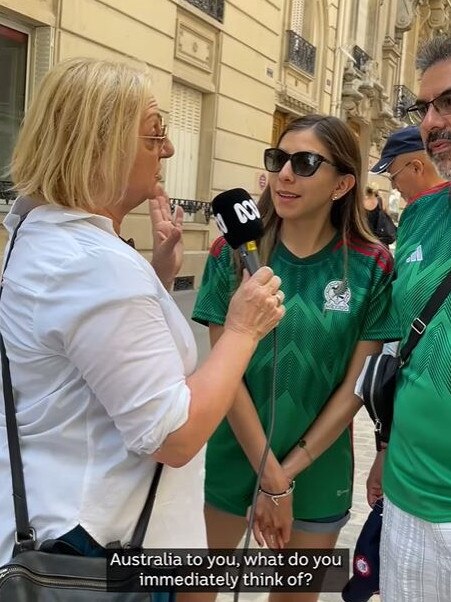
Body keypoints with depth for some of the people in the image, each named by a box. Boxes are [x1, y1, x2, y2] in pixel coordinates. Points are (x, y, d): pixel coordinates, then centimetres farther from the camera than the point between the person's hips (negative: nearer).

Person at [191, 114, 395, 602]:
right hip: (237, 454, 0)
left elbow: (358, 384, -9)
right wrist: (269, 476, -13)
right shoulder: (233, 253, -12)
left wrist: (289, 472, -10)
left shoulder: (372, 266, -11)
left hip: (320, 466, 0)